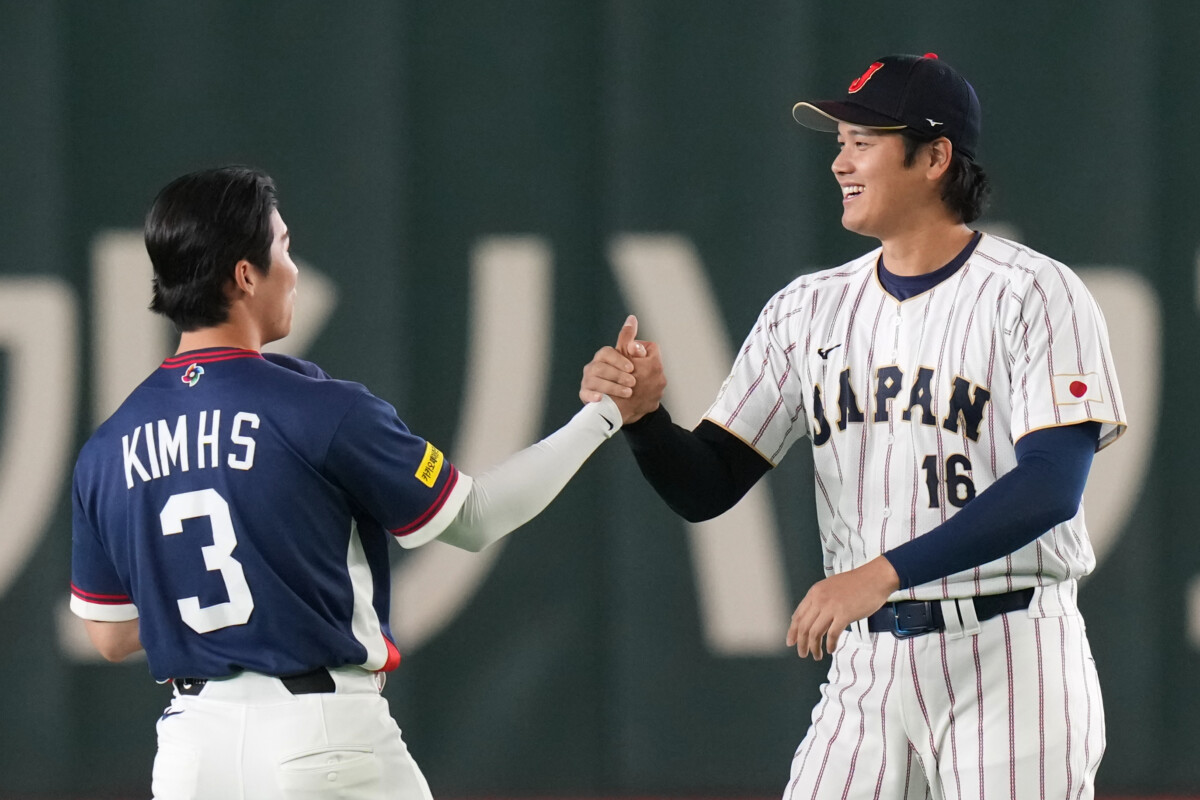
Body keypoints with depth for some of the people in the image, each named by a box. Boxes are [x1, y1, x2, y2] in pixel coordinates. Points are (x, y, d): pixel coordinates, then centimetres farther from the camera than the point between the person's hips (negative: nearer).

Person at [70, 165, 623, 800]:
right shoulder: (321, 412, -11)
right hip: (321, 740, -5)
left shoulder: (107, 448, 4)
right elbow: (474, 519, 1)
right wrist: (604, 415, 11)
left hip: (188, 746, 5)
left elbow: (109, 637, 12)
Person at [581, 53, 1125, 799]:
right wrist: (642, 414, -13)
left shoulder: (1037, 296, -7)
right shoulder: (809, 309, 10)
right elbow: (707, 488, 9)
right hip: (866, 670, 5)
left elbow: (1050, 488, -19)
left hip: (1010, 660, -5)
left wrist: (881, 574, -28)